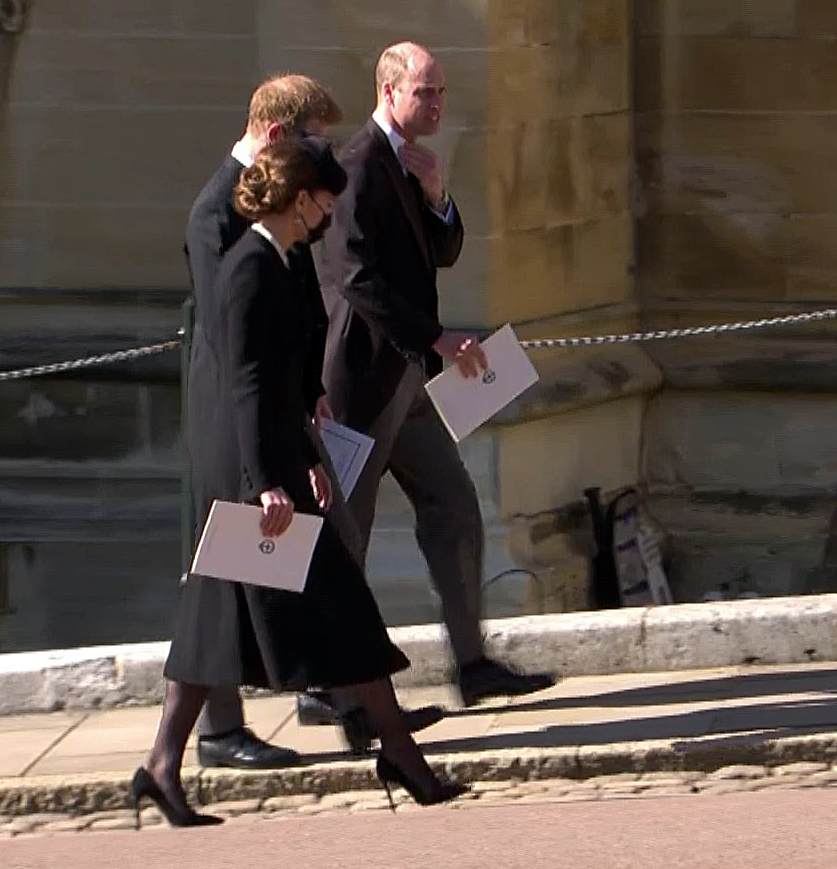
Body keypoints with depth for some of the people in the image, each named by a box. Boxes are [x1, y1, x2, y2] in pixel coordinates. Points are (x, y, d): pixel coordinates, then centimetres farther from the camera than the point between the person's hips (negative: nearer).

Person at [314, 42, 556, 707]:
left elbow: (443, 253, 17)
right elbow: (357, 276, -24)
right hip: (364, 372, -10)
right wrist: (436, 338, -24)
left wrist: (435, 197, -3)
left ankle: (474, 664, 11)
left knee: (454, 507, 8)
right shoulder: (361, 166, -17)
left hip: (403, 377, 10)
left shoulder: (406, 164, 14)